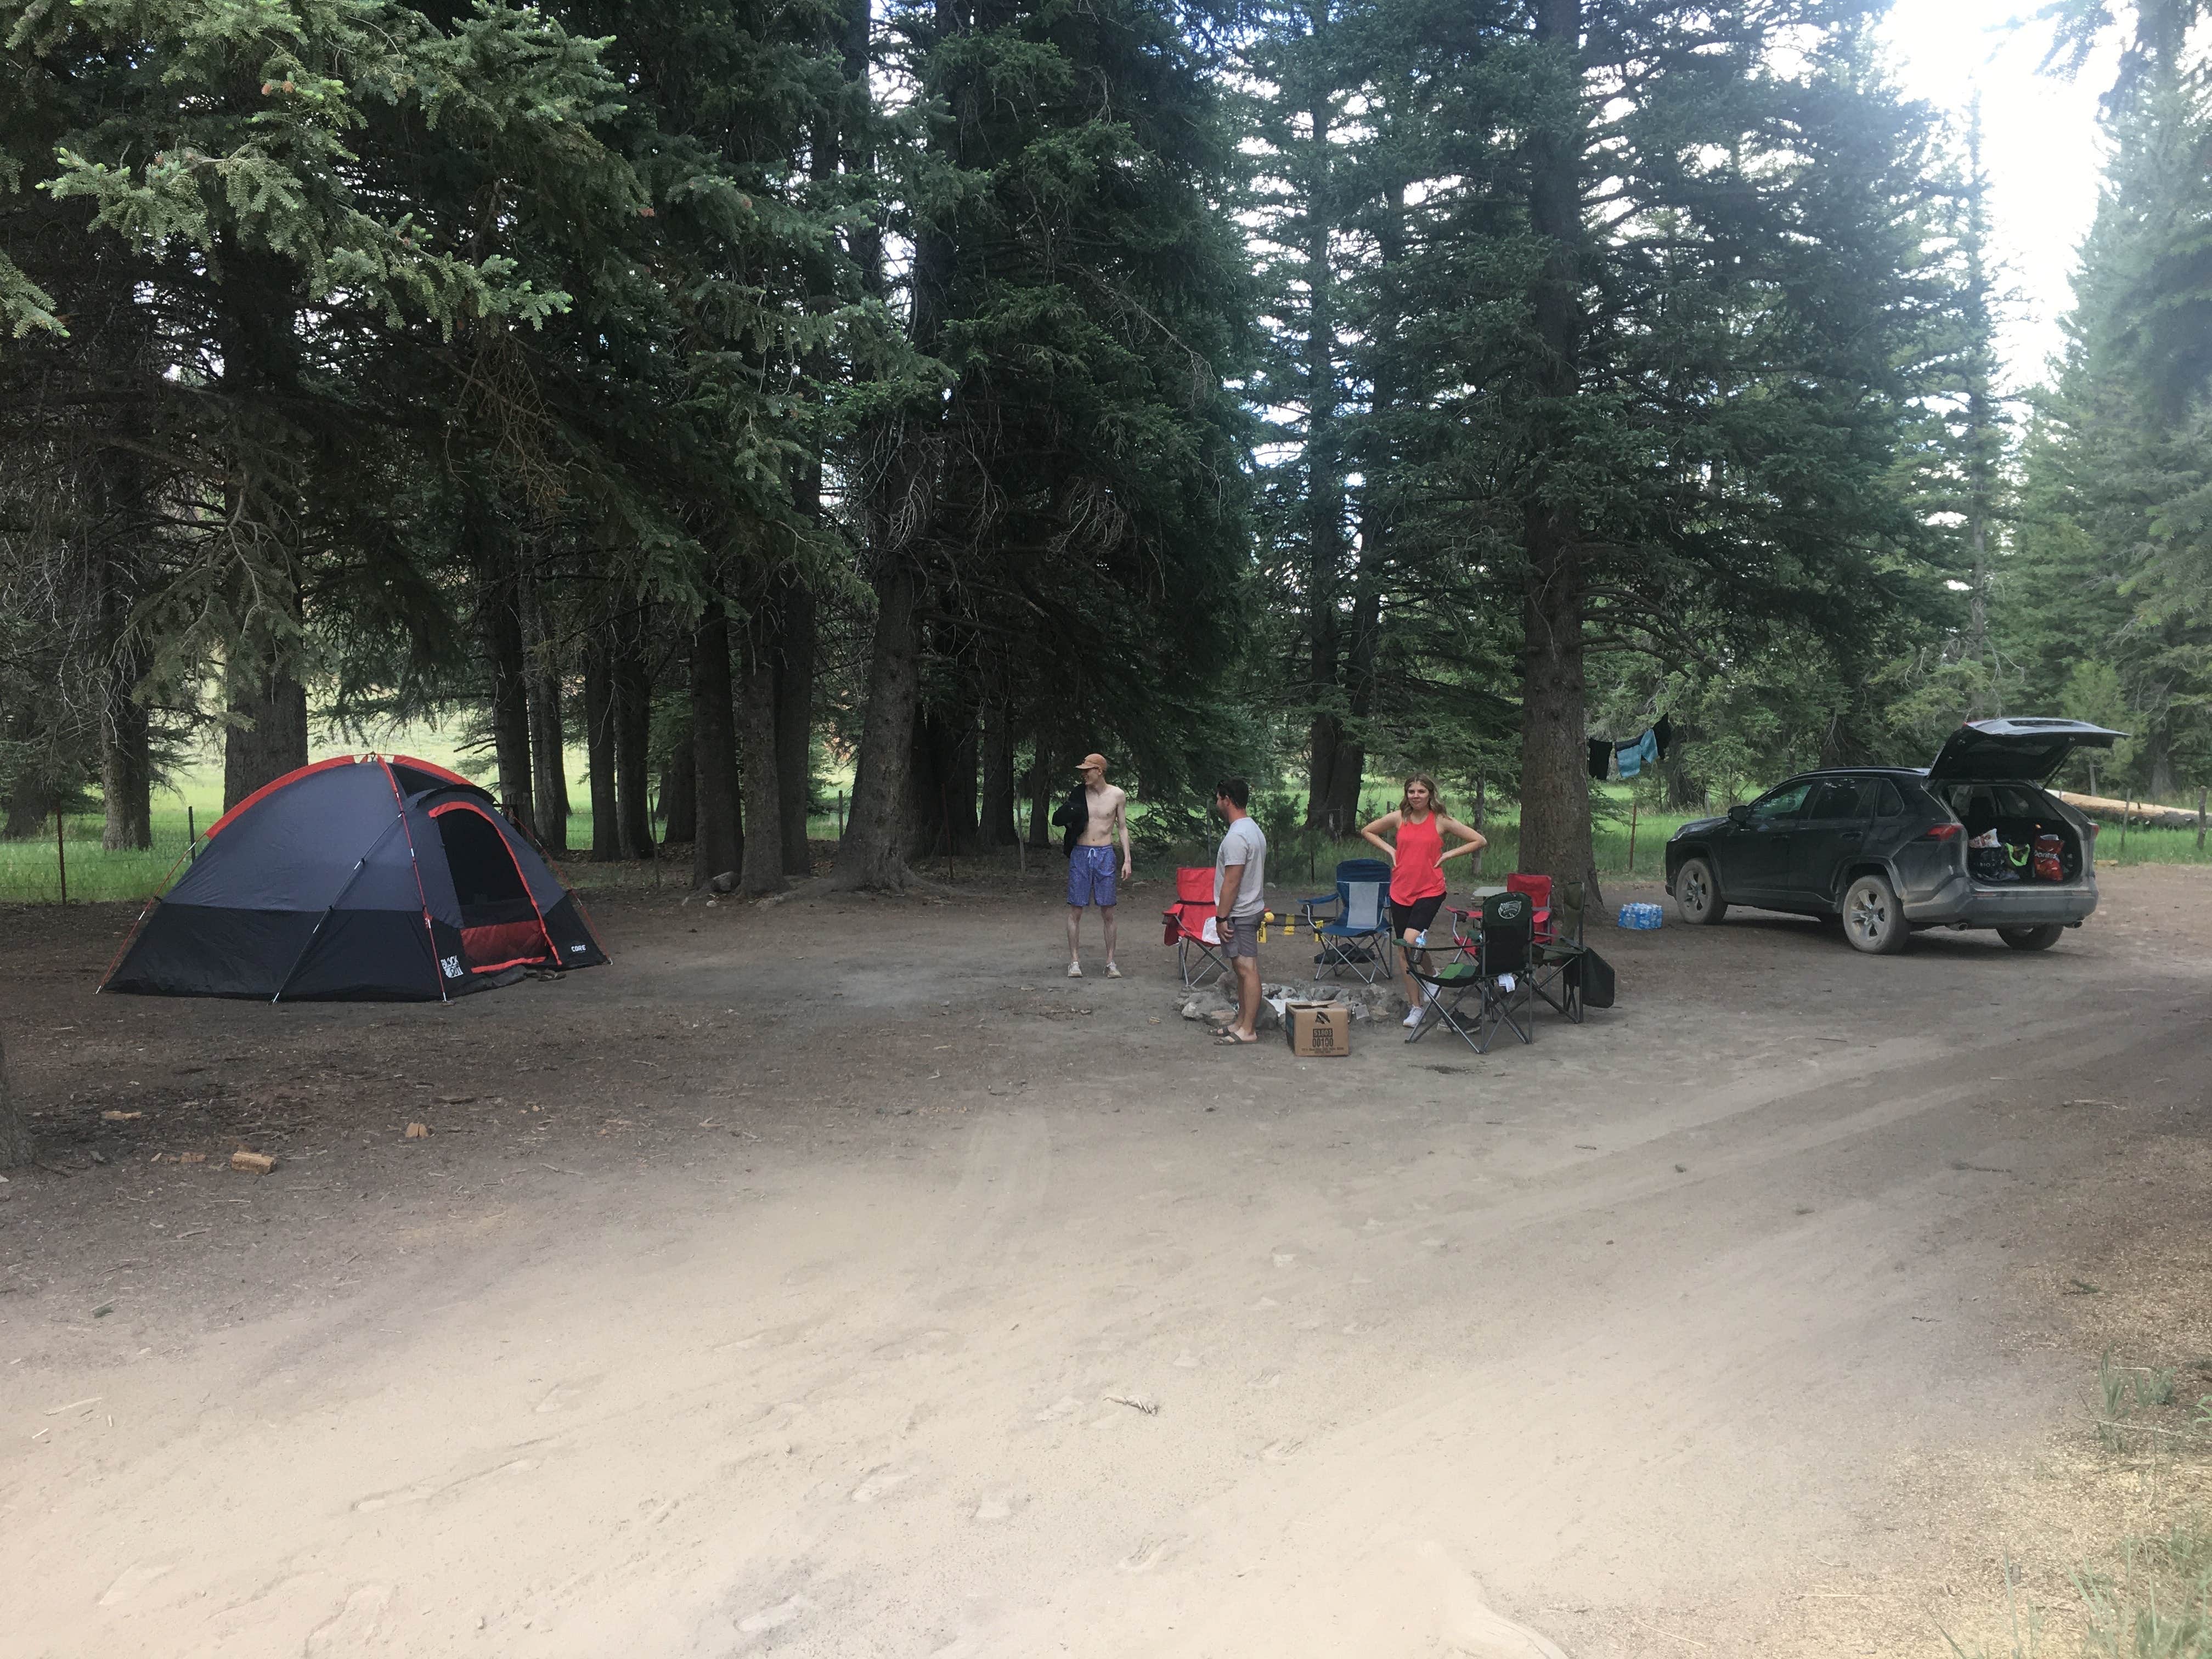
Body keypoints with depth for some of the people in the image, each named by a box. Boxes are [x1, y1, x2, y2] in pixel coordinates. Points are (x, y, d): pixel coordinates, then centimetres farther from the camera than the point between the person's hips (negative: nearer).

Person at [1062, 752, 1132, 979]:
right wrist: (1069, 819, -11)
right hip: (1080, 854, 1)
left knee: (1108, 912, 2)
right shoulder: (1079, 794, 3)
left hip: (1105, 854, -1)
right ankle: (1075, 961, 8)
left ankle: (1110, 962, 10)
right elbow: (1069, 823, 13)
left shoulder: (1117, 795, 1)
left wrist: (1127, 860, 2)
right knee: (1075, 911, 1)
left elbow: (1122, 828, 7)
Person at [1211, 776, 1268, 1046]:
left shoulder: (1236, 837, -20)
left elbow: (1232, 881, -22)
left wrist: (1221, 917, -18)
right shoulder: (1253, 830, 13)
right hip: (1251, 909, 11)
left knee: (1247, 970, -7)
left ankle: (1248, 1030, -4)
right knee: (1242, 969, 15)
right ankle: (1242, 1022, 23)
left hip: (1239, 914, -11)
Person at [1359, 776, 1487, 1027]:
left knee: (1411, 940, -23)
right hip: (1400, 891, 4)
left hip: (1430, 891, -4)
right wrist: (1389, 849, 6)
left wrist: (1447, 855, -3)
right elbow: (1367, 832, 19)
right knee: (1404, 949, 7)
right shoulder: (1398, 818, 3)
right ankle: (1416, 1006, 18)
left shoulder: (1441, 821, -3)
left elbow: (1479, 841, 1)